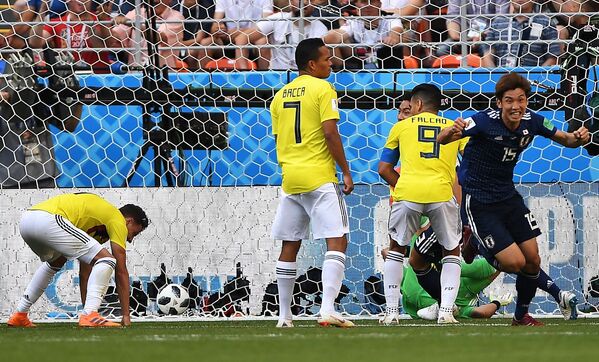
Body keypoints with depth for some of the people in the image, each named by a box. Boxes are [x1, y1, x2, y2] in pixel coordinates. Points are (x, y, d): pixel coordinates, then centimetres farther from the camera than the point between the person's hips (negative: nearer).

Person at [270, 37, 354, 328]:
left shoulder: (280, 95, 15)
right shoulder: (322, 89, -5)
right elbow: (330, 132, -13)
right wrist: (346, 172, -8)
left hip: (289, 178, 7)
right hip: (319, 177, -7)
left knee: (289, 246, 14)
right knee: (337, 241, -8)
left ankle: (284, 315, 16)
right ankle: (327, 309, -23)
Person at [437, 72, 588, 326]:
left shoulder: (532, 121, -9)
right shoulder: (485, 121, -25)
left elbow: (564, 139, 7)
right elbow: (441, 140, -30)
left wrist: (578, 138, -17)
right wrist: (452, 131, -54)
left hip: (508, 197, 6)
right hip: (478, 203, -6)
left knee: (532, 260, 6)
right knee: (514, 262, -14)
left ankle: (521, 317, 28)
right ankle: (554, 290, 15)